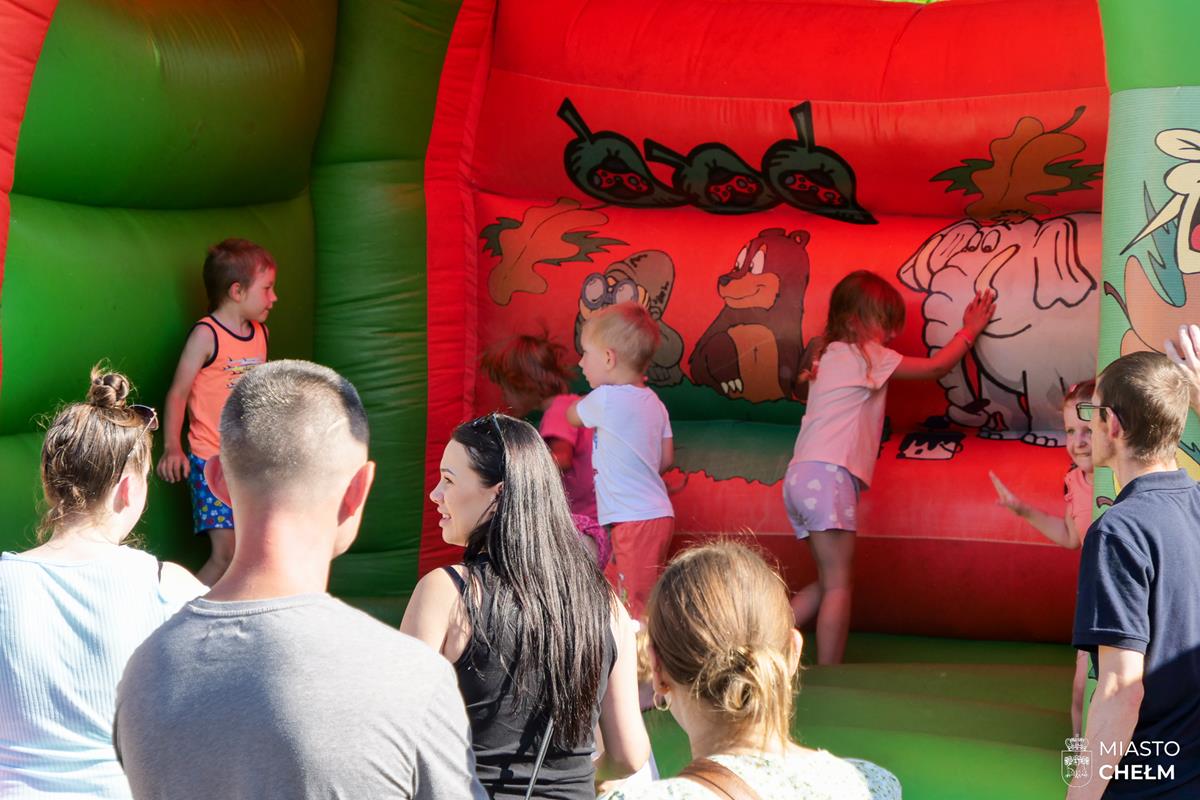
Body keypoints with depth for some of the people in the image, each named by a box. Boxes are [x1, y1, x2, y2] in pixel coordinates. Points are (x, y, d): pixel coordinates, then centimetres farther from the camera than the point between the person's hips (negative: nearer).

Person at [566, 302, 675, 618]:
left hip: (636, 521, -9)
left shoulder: (605, 399, -15)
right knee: (612, 591, 19)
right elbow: (667, 459, 13)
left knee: (637, 606, -8)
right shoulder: (652, 402, 9)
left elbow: (572, 415, 6)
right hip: (657, 513, 9)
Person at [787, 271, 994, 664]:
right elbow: (936, 367, 3)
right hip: (827, 474, -9)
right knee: (839, 584, -6)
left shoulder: (830, 355, 23)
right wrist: (970, 330, 17)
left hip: (802, 476, 9)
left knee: (829, 583, 14)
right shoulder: (864, 355, -3)